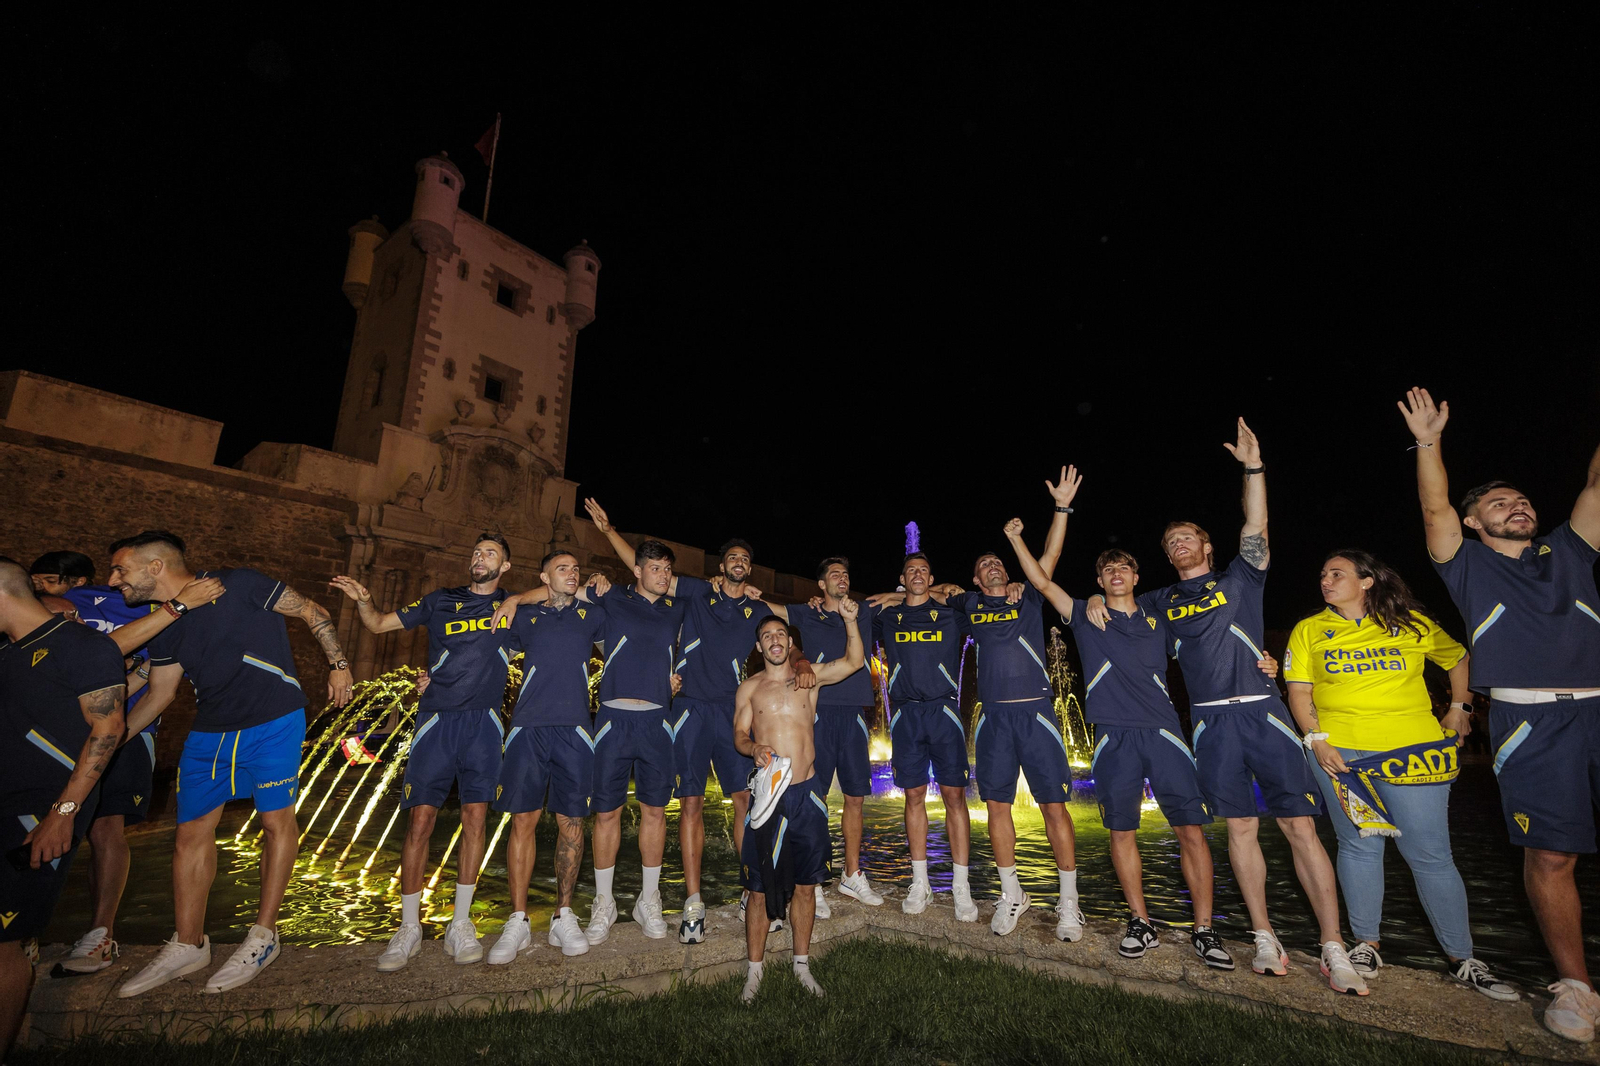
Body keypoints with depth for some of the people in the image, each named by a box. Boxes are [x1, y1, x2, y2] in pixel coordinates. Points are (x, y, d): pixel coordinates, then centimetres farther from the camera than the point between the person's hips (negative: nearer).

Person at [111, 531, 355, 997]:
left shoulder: (238, 585, -14)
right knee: (191, 832, 9)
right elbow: (158, 696, 17)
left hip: (273, 725, -7)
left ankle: (264, 937, 16)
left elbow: (311, 612, -8)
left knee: (276, 821, 1)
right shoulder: (162, 625, 7)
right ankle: (188, 945, 26)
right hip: (209, 731, 7)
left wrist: (339, 664, -10)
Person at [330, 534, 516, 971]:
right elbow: (379, 623, 15)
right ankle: (409, 928, 14)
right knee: (420, 819, -2)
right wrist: (362, 600, -6)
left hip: (483, 721, 0)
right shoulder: (440, 601, 12)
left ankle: (461, 924, 13)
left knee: (475, 817, 0)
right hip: (436, 720, 0)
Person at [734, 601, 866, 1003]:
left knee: (805, 884, 11)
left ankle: (802, 963, 28)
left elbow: (854, 661, -5)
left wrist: (850, 621, -19)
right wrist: (754, 749, -19)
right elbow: (739, 734, 3)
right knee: (761, 887, 4)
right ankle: (754, 970, 21)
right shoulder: (749, 688, 5)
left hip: (807, 792, 1)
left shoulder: (810, 677, 5)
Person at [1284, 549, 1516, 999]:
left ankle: (1463, 959, 17)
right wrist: (1316, 739, -8)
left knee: (1430, 854, 1)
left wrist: (1459, 710, 12)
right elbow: (1298, 692, 3)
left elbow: (1460, 660, 22)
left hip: (1412, 750, 0)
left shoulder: (1412, 625, 7)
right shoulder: (1309, 631, 6)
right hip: (1339, 751, 0)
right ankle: (1366, 946, 18)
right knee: (1359, 845, 5)